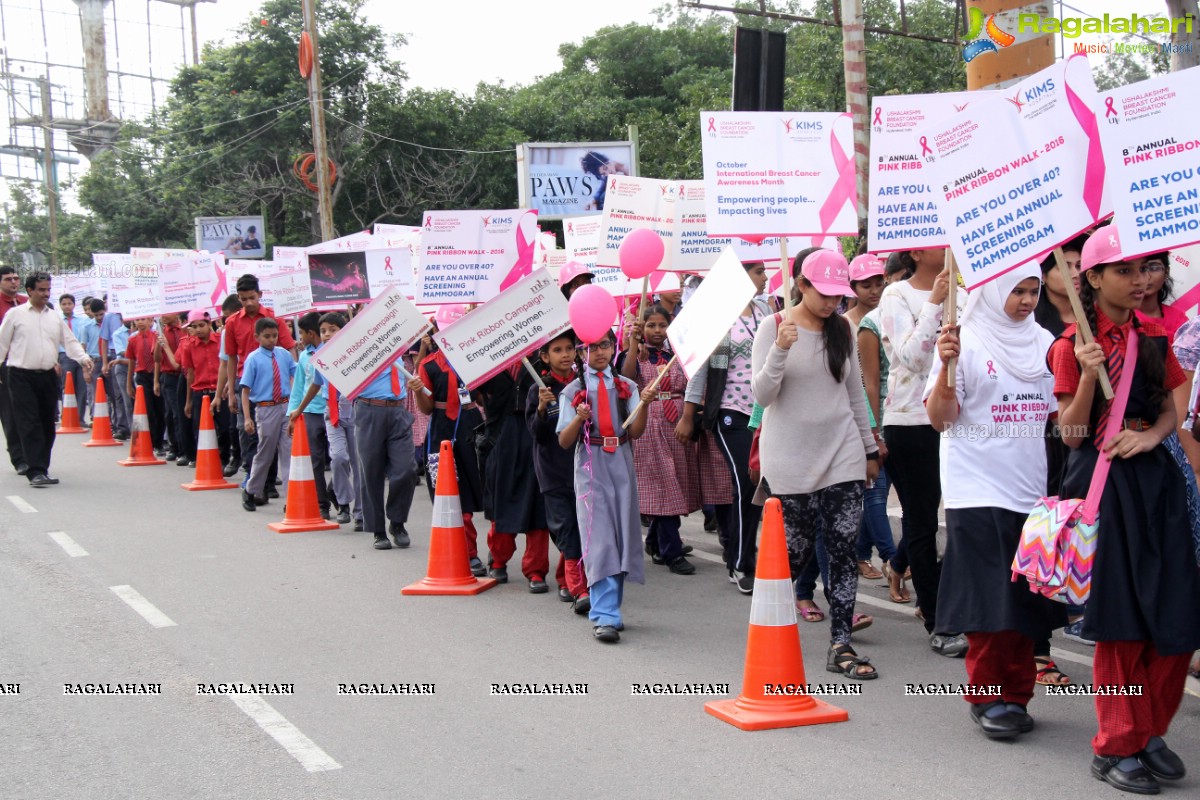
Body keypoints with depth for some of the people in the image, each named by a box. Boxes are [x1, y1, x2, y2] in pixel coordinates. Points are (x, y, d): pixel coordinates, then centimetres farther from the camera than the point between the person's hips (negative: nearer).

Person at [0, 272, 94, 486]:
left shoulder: (55, 317, 13)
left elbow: (70, 342, 11)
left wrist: (83, 358, -5)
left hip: (48, 376, 5)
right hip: (22, 376, -5)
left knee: (47, 424, 9)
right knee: (29, 425, -11)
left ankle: (42, 467, 20)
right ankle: (35, 472, -15)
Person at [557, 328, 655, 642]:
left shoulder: (627, 386, 9)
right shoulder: (573, 391, 4)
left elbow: (635, 432, 0)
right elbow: (564, 441, -1)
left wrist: (644, 404, -16)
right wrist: (579, 418, -19)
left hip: (621, 463, 3)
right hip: (590, 464, -3)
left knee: (623, 536, 6)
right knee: (599, 539, -12)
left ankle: (609, 607, 18)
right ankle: (604, 617, -15)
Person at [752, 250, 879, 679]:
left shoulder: (842, 329, 8)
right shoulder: (773, 327, -5)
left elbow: (855, 393, 16)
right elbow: (761, 395, -11)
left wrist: (869, 449, 17)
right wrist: (780, 349, -26)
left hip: (842, 457, 4)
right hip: (791, 460, -4)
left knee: (844, 551, -1)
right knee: (796, 553, 1)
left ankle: (841, 646, 4)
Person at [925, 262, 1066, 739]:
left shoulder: (1043, 343, 11)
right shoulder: (967, 342, -5)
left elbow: (1057, 413, 18)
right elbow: (940, 419, -11)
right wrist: (946, 366, -26)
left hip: (1031, 489, 5)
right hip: (979, 490, -5)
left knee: (1027, 601, 7)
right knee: (989, 600, -4)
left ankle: (1016, 695, 18)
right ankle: (989, 696, 9)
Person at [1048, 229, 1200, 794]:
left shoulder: (1153, 335, 8)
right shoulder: (1072, 345, -5)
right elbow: (1071, 432, -6)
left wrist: (1152, 435, -7)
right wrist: (1087, 376, -21)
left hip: (1154, 474, 5)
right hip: (1102, 477, -4)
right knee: (1121, 619, 0)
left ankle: (1149, 732, 19)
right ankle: (1116, 746, 12)